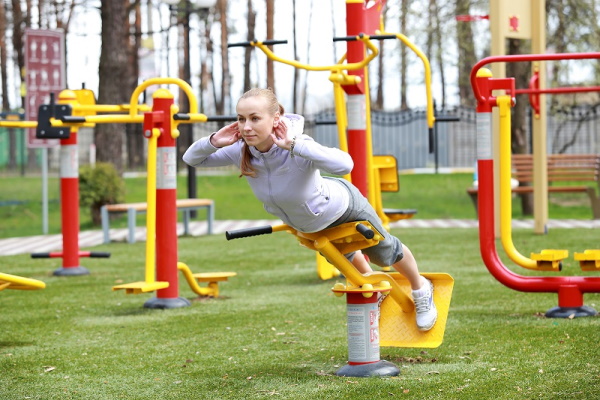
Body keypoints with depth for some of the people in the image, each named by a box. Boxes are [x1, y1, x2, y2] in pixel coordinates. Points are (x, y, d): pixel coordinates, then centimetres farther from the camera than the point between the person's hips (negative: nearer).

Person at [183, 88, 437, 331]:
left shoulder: (298, 149, -45)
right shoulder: (241, 152, -30)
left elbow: (344, 165, -63)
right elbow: (191, 159, -17)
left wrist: (294, 145, -61)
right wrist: (214, 142, -38)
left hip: (343, 206, -5)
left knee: (384, 253, 20)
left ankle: (421, 290, 52)